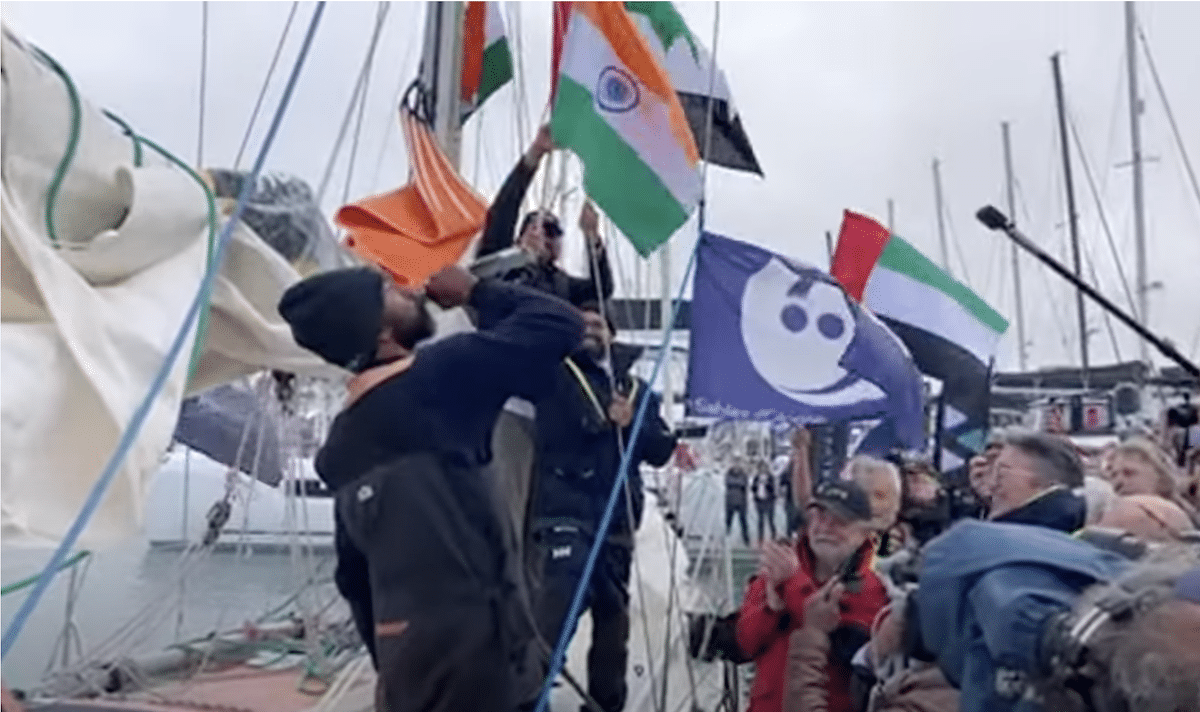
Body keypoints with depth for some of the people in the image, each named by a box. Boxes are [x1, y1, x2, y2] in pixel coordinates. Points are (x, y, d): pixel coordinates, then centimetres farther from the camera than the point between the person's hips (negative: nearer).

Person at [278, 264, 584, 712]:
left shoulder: (338, 448, 11)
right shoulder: (438, 376, -12)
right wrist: (475, 292, 6)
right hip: (463, 642, -8)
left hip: (402, 651, 8)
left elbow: (352, 574, 17)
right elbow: (558, 322, -8)